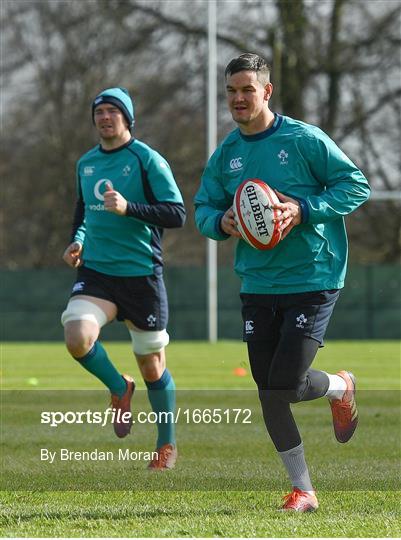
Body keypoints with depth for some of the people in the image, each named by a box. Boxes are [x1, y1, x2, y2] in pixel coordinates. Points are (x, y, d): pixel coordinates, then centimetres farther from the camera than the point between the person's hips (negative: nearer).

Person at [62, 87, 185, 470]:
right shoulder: (85, 163, 11)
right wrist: (77, 241, 6)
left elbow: (177, 214, -12)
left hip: (141, 275, -4)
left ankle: (167, 444, 26)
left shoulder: (147, 160, -7)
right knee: (77, 338, -23)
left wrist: (128, 207, -24)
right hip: (96, 271, 4)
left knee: (151, 365, 5)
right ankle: (119, 389, 7)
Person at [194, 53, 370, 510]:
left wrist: (305, 210, -19)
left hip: (313, 281, -5)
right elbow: (203, 209, 13)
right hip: (257, 284, 5)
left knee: (284, 385, -13)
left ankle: (340, 387, 21)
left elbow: (356, 185, -7)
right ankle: (302, 490, 16)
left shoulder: (304, 139, -8)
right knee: (269, 394, 3)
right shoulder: (225, 155, 7)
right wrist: (221, 223, -10)